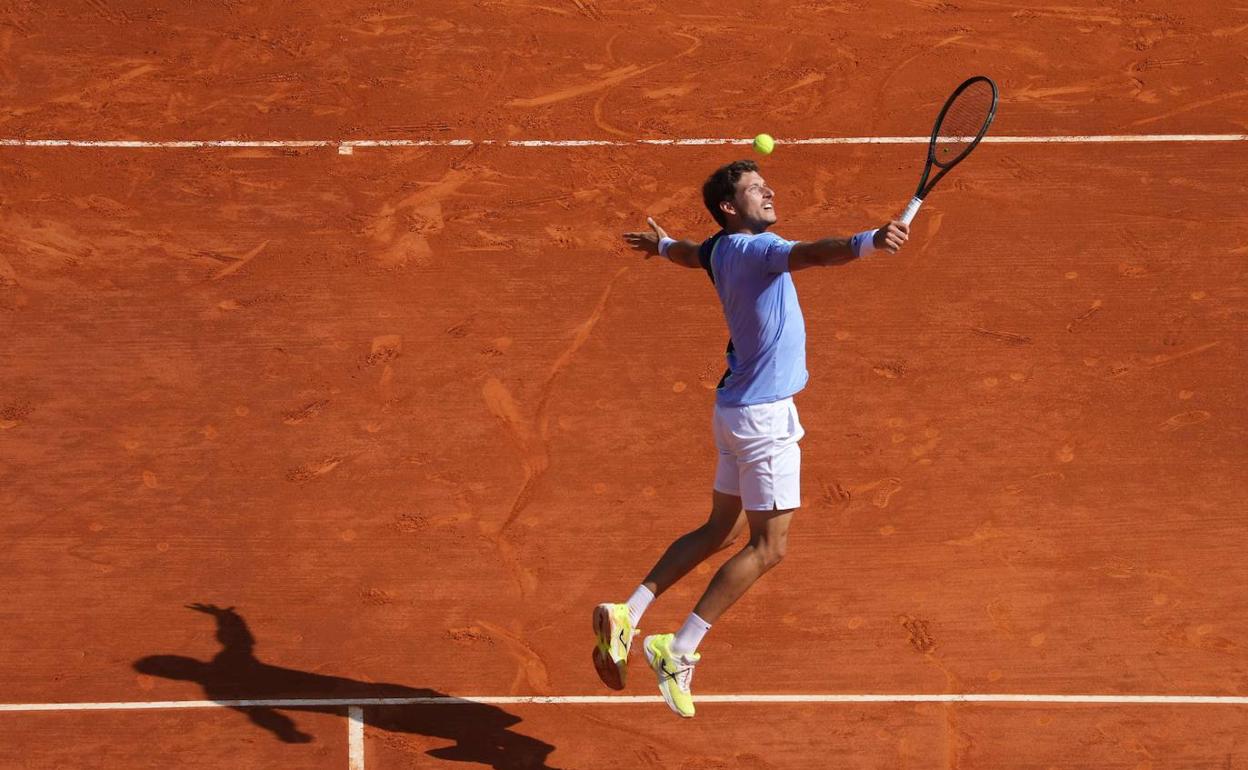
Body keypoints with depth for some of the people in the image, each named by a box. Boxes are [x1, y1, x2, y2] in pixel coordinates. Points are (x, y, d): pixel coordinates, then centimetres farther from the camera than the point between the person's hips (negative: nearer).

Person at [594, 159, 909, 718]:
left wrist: (662, 244, 57)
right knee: (768, 546, -4)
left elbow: (690, 252, 33)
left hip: (738, 409, 10)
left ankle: (627, 615, 14)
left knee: (722, 529, 18)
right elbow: (814, 253, -41)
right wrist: (871, 241, -58)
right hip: (764, 415, -10)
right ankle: (679, 651, -4)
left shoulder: (722, 249, 8)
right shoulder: (754, 249, -19)